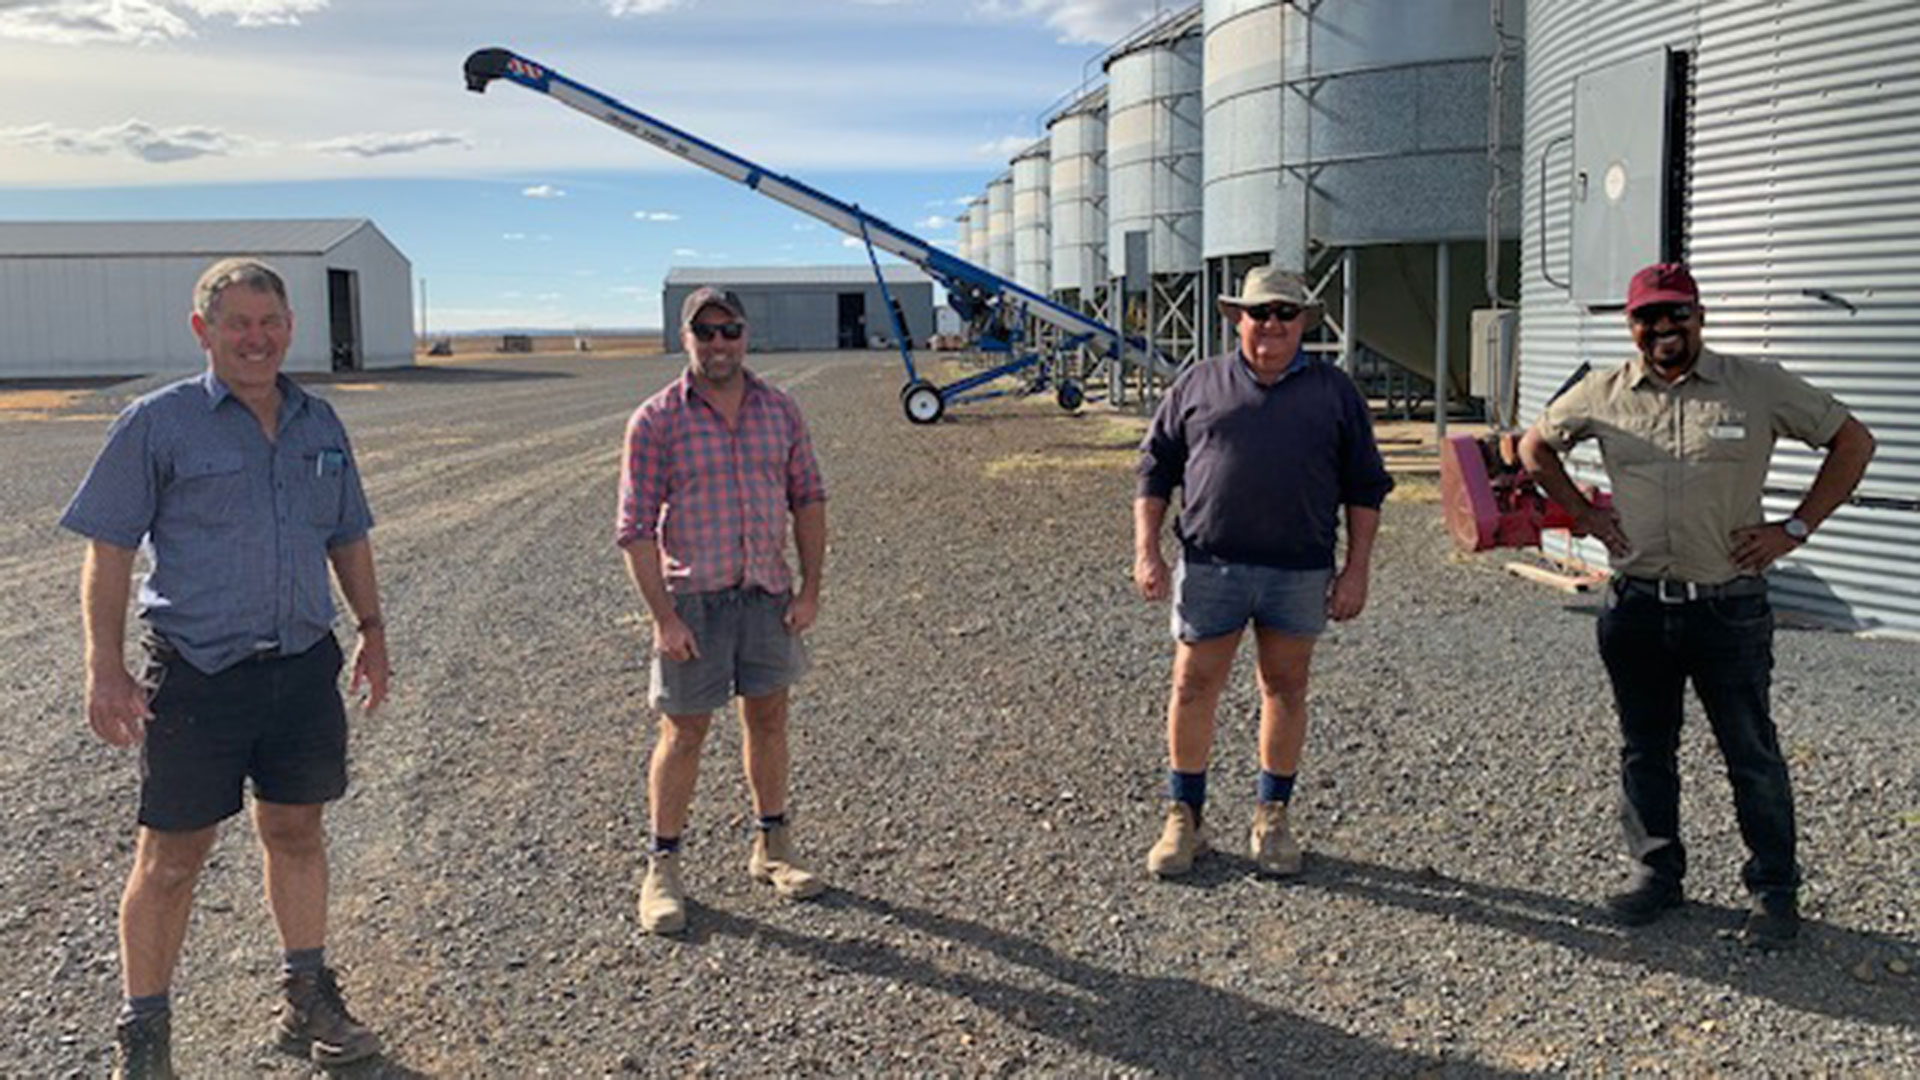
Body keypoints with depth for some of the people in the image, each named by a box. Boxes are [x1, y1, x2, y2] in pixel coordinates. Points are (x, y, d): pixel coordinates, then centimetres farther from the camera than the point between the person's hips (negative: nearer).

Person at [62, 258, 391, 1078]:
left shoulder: (319, 423, 9)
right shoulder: (158, 423, -5)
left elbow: (348, 537, 19)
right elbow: (109, 549, -6)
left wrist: (372, 628, 15)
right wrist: (106, 667, -12)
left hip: (304, 666, 4)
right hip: (196, 674, -4)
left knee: (297, 832, 14)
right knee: (171, 858, 3)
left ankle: (307, 1004, 29)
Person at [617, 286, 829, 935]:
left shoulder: (779, 411, 3)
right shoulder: (657, 420, -9)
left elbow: (807, 499, 9)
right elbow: (635, 528, -10)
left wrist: (810, 588, 2)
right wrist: (663, 617, -15)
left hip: (768, 593, 4)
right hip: (694, 598, -4)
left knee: (768, 717, 13)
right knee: (684, 733, 3)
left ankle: (772, 848, 29)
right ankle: (662, 868, 17)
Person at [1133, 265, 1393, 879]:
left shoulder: (1335, 392, 9)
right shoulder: (1199, 384, 8)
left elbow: (1364, 487, 9)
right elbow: (1156, 467, 9)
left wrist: (1356, 569, 1)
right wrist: (1147, 550, -1)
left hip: (1300, 573, 1)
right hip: (1209, 567, 0)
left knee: (1285, 690, 8)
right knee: (1193, 689, 2)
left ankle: (1272, 820, 23)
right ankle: (1184, 819, 15)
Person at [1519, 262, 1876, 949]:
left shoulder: (1758, 387, -2)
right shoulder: (1602, 396, 5)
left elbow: (1852, 441, 4)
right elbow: (1536, 446, 20)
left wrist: (1795, 527, -3)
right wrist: (1584, 514, 8)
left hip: (1729, 606, -2)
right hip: (1636, 608, 3)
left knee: (1752, 754, 6)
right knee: (1644, 750, 12)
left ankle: (1775, 891, 19)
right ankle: (1656, 875, 27)